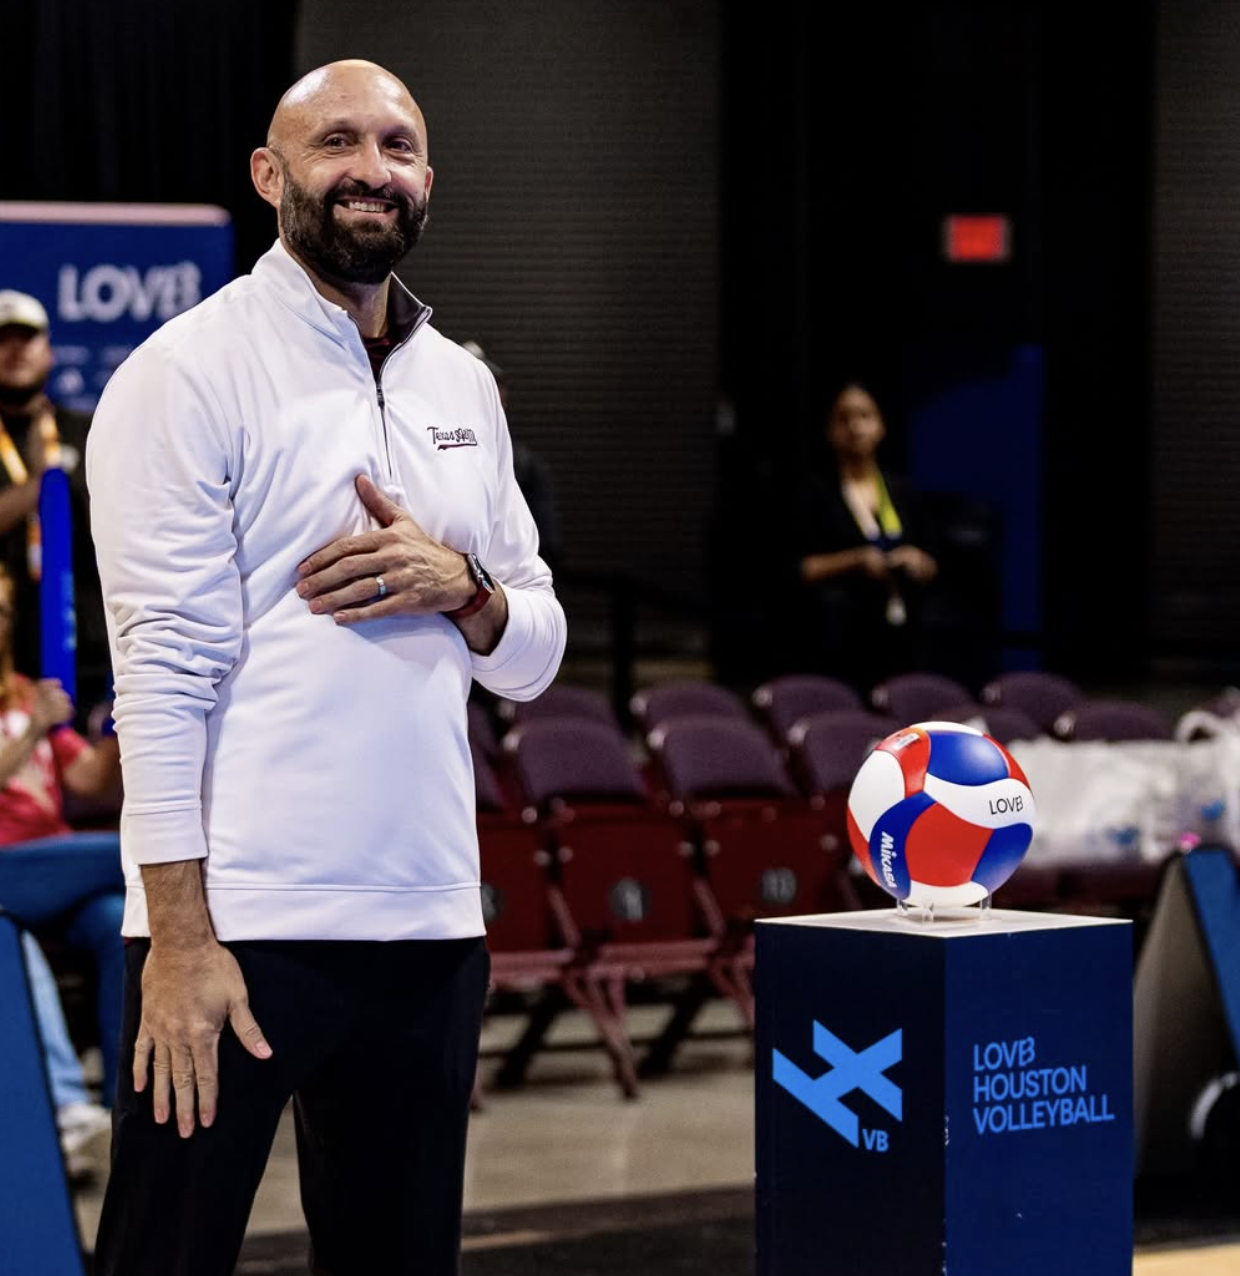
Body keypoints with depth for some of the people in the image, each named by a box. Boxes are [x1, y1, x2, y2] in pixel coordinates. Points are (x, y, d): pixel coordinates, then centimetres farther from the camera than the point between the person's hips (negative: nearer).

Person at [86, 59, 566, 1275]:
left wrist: (464, 588, -6)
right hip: (237, 921, -6)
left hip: (427, 921, 6)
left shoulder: (461, 387, 15)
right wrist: (180, 937, -17)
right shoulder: (190, 370, -4)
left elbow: (534, 656, 18)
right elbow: (161, 663, -11)